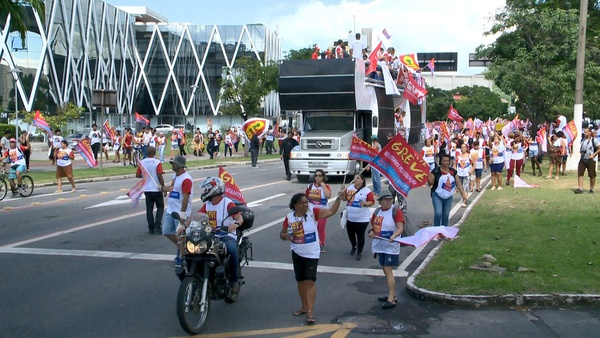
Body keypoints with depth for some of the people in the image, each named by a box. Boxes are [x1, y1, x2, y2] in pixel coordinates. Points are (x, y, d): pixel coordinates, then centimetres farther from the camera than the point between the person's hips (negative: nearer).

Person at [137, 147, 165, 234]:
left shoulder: (142, 162, 0)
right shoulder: (157, 162, -13)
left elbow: (137, 175, 4)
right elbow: (159, 176, -19)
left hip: (146, 189, 4)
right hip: (156, 189, -4)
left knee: (149, 208, 10)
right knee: (160, 207, 9)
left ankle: (151, 228, 11)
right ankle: (157, 227, -1)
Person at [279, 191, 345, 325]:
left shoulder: (313, 212, -11)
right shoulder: (289, 217, -5)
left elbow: (331, 212, -16)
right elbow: (282, 234, 4)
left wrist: (338, 199, -29)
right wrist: (287, 236, -18)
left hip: (312, 254, -3)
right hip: (297, 253, 3)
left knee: (310, 281, -8)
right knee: (300, 280, 14)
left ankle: (310, 311, -4)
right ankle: (304, 306, 30)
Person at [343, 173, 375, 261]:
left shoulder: (366, 190, -11)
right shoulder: (349, 187, 3)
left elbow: (372, 202, -10)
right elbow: (345, 198, 12)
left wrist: (365, 204, -28)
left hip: (362, 219, -5)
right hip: (350, 218, 5)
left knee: (360, 235, 2)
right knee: (350, 234, 17)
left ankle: (359, 252, 16)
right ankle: (354, 247, 43)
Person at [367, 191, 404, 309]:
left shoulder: (396, 211, -10)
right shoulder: (377, 212, 8)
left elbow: (400, 228, -18)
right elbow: (373, 226, 19)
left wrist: (394, 236, -36)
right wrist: (371, 231, -3)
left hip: (391, 247, -7)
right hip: (380, 246, 7)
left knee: (388, 271, -11)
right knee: (386, 271, 14)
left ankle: (391, 299, -9)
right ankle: (392, 294, 26)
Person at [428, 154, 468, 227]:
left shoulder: (453, 171, 3)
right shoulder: (436, 171, -9)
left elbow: (458, 183, 7)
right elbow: (430, 183, -9)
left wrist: (463, 194, 2)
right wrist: (428, 174, -24)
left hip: (448, 196, 4)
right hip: (437, 196, -4)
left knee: (446, 214, 8)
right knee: (438, 213, -15)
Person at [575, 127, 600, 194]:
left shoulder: (593, 140, -6)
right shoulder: (582, 140, 10)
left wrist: (593, 154, -14)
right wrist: (580, 151, 4)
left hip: (590, 160, -4)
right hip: (582, 159, 4)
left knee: (592, 175, 4)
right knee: (580, 173, -7)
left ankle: (591, 189, 18)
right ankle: (580, 188, -7)